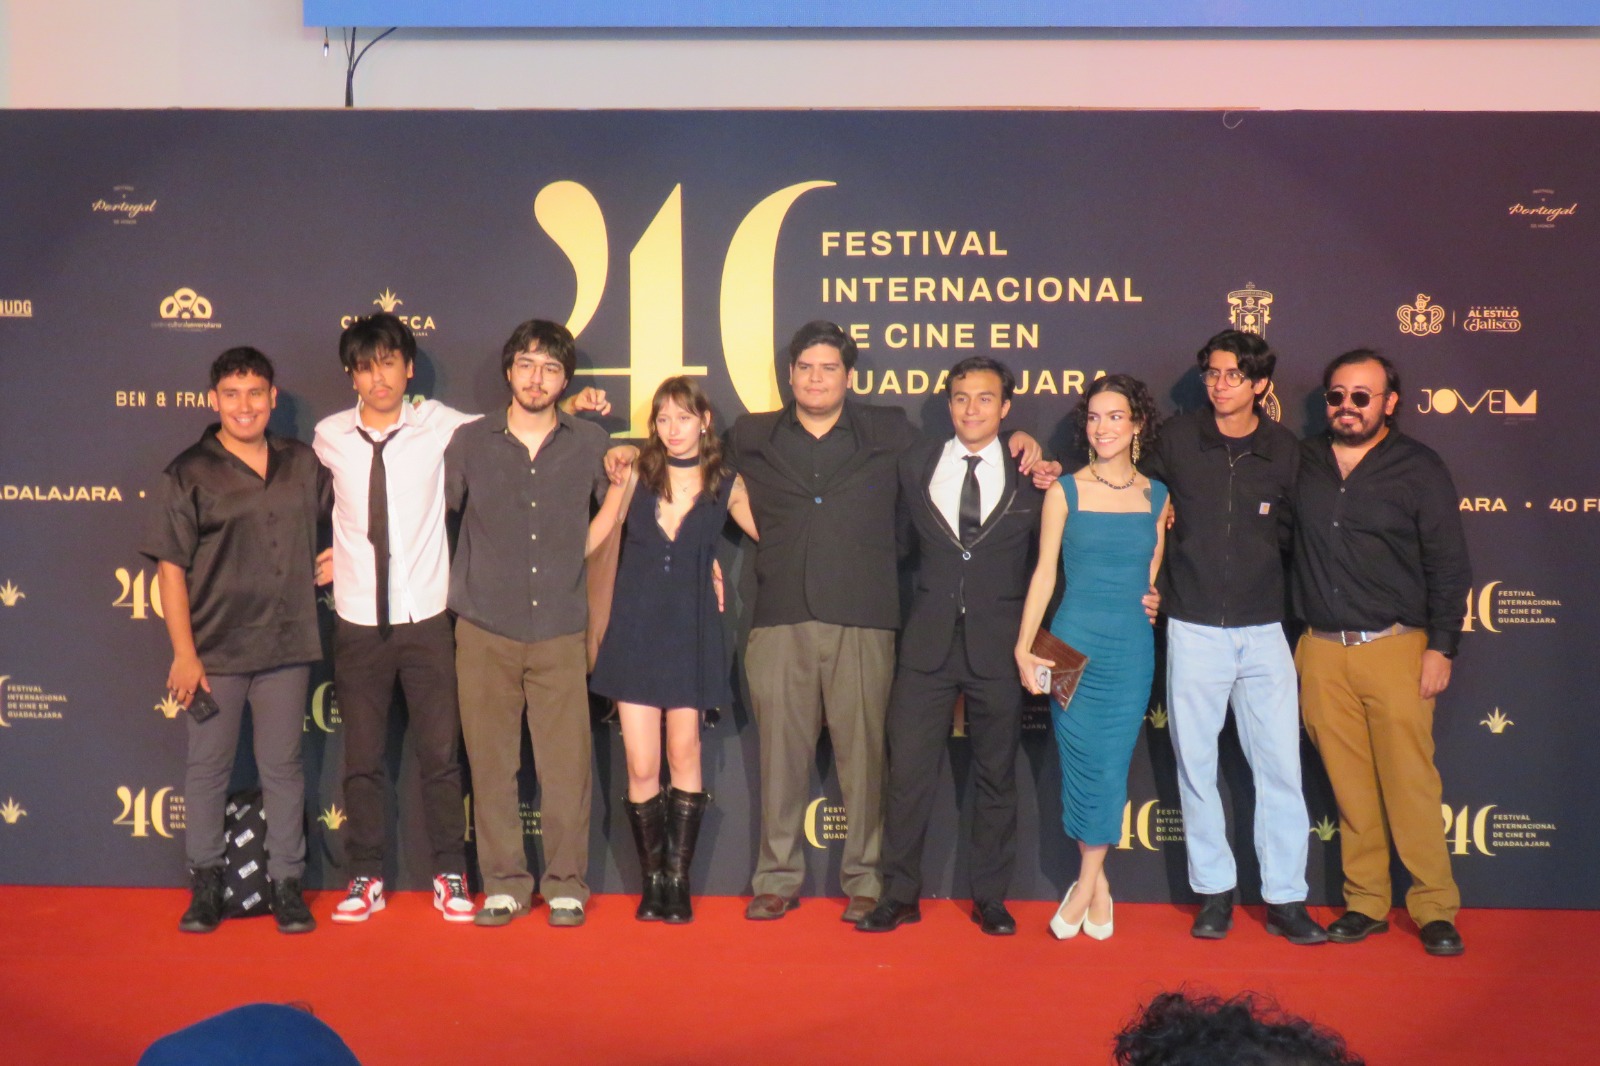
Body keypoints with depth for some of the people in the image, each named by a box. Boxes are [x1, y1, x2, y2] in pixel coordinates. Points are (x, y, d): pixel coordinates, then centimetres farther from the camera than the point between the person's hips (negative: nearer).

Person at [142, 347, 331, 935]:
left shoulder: (304, 463, 6)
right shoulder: (189, 472, -2)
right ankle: (205, 883, 23)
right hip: (215, 647, -2)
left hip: (287, 644, 2)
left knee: (283, 768, 9)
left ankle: (287, 885, 19)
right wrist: (183, 653, -9)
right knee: (207, 767, 8)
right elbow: (171, 566, -5)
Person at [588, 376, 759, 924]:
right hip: (636, 631, 0)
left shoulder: (726, 485, 2)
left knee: (685, 757, 5)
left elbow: (774, 536, 7)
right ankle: (652, 881, 15)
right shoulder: (636, 476, 4)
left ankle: (679, 880, 17)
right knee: (641, 767, -1)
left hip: (692, 633, 0)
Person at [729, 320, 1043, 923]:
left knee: (864, 754, 0)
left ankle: (865, 880, 13)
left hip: (862, 622, -1)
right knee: (780, 752, 4)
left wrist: (1017, 441, 11)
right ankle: (777, 878, 16)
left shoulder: (890, 435, 12)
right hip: (780, 621, 1)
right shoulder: (752, 438, 15)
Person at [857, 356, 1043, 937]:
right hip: (929, 643, 1)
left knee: (996, 776, 9)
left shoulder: (1029, 478, 3)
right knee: (908, 770, 0)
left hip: (998, 646, -1)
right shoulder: (916, 464, 7)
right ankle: (899, 894, 14)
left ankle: (990, 897, 22)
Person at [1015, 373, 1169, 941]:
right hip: (1074, 639, -1)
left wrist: (1150, 598, -2)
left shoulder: (1156, 496, 7)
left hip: (1133, 645, 2)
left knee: (1111, 764, 3)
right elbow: (1044, 571, 0)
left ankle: (1086, 884, 19)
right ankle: (1096, 882, 20)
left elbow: (1152, 574, 16)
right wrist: (1024, 646, -4)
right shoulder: (1064, 491, 1)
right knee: (1083, 761, 1)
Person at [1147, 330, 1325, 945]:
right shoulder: (1177, 439, 1)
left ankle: (1285, 899, 11)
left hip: (1263, 631, 0)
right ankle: (1214, 891, 19)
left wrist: (1262, 576, 7)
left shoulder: (1285, 450, 2)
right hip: (1193, 631, 0)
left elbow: (1291, 534, 13)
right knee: (1195, 766, 5)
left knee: (1279, 767, 0)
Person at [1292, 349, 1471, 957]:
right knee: (1349, 786, 7)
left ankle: (1435, 909, 11)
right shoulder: (1303, 461, 8)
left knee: (1410, 781, -2)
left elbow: (1448, 566, 0)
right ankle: (1365, 903, 18)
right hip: (1321, 651, 3)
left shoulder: (1418, 468, 1)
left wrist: (1441, 648, -4)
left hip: (1395, 647, -3)